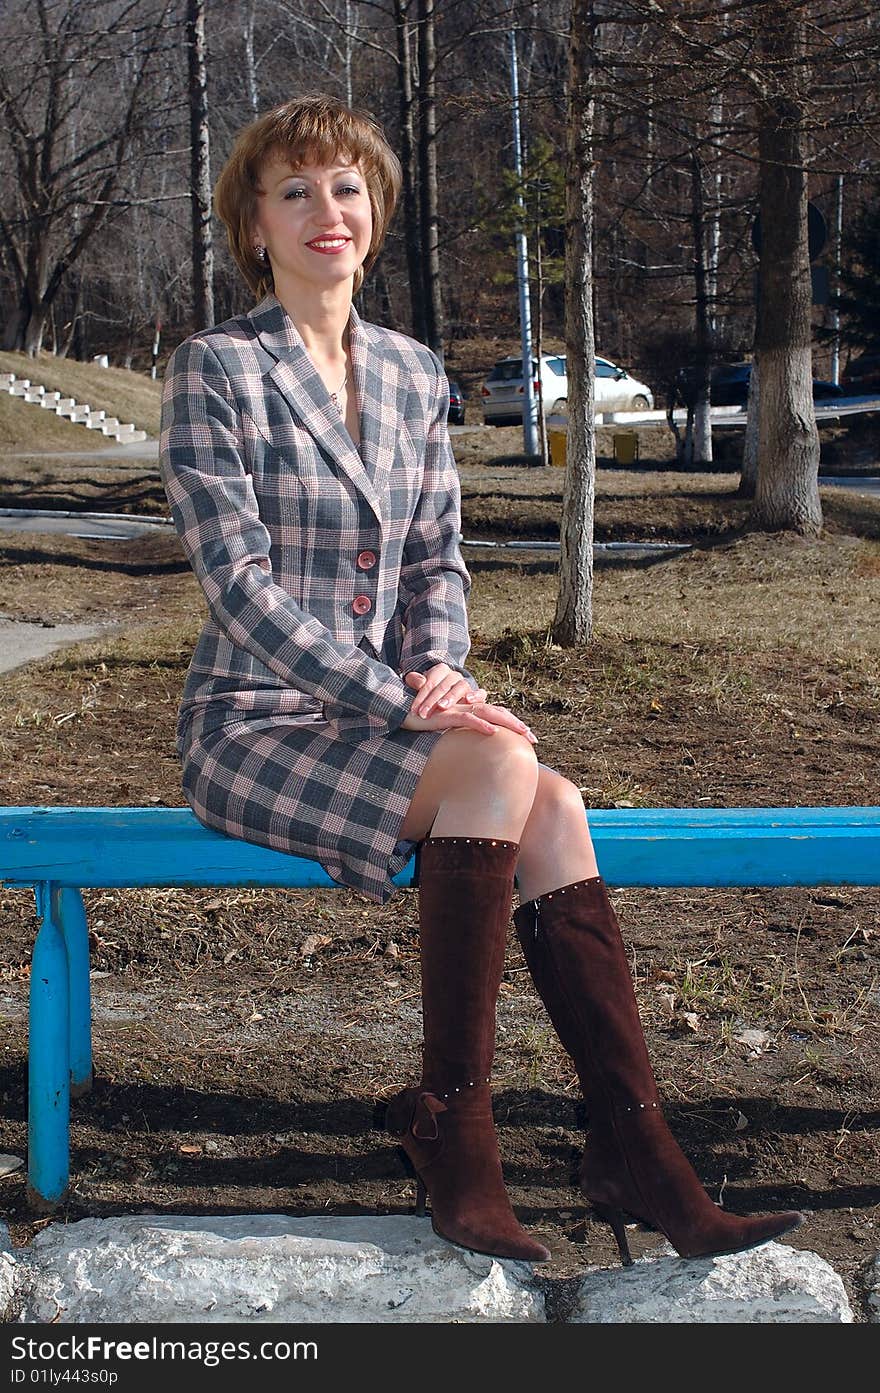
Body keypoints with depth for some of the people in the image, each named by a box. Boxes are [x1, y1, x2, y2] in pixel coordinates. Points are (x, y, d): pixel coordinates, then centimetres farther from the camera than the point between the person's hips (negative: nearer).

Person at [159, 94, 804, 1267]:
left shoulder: (411, 372, 12)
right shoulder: (216, 369, -7)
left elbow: (438, 556, 13)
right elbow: (240, 582, -14)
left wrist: (439, 670, -8)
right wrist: (400, 700, -21)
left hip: (374, 714, 5)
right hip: (255, 724, -5)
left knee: (555, 809, -23)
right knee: (502, 769, -29)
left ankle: (639, 1157, -22)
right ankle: (453, 1139, -21)